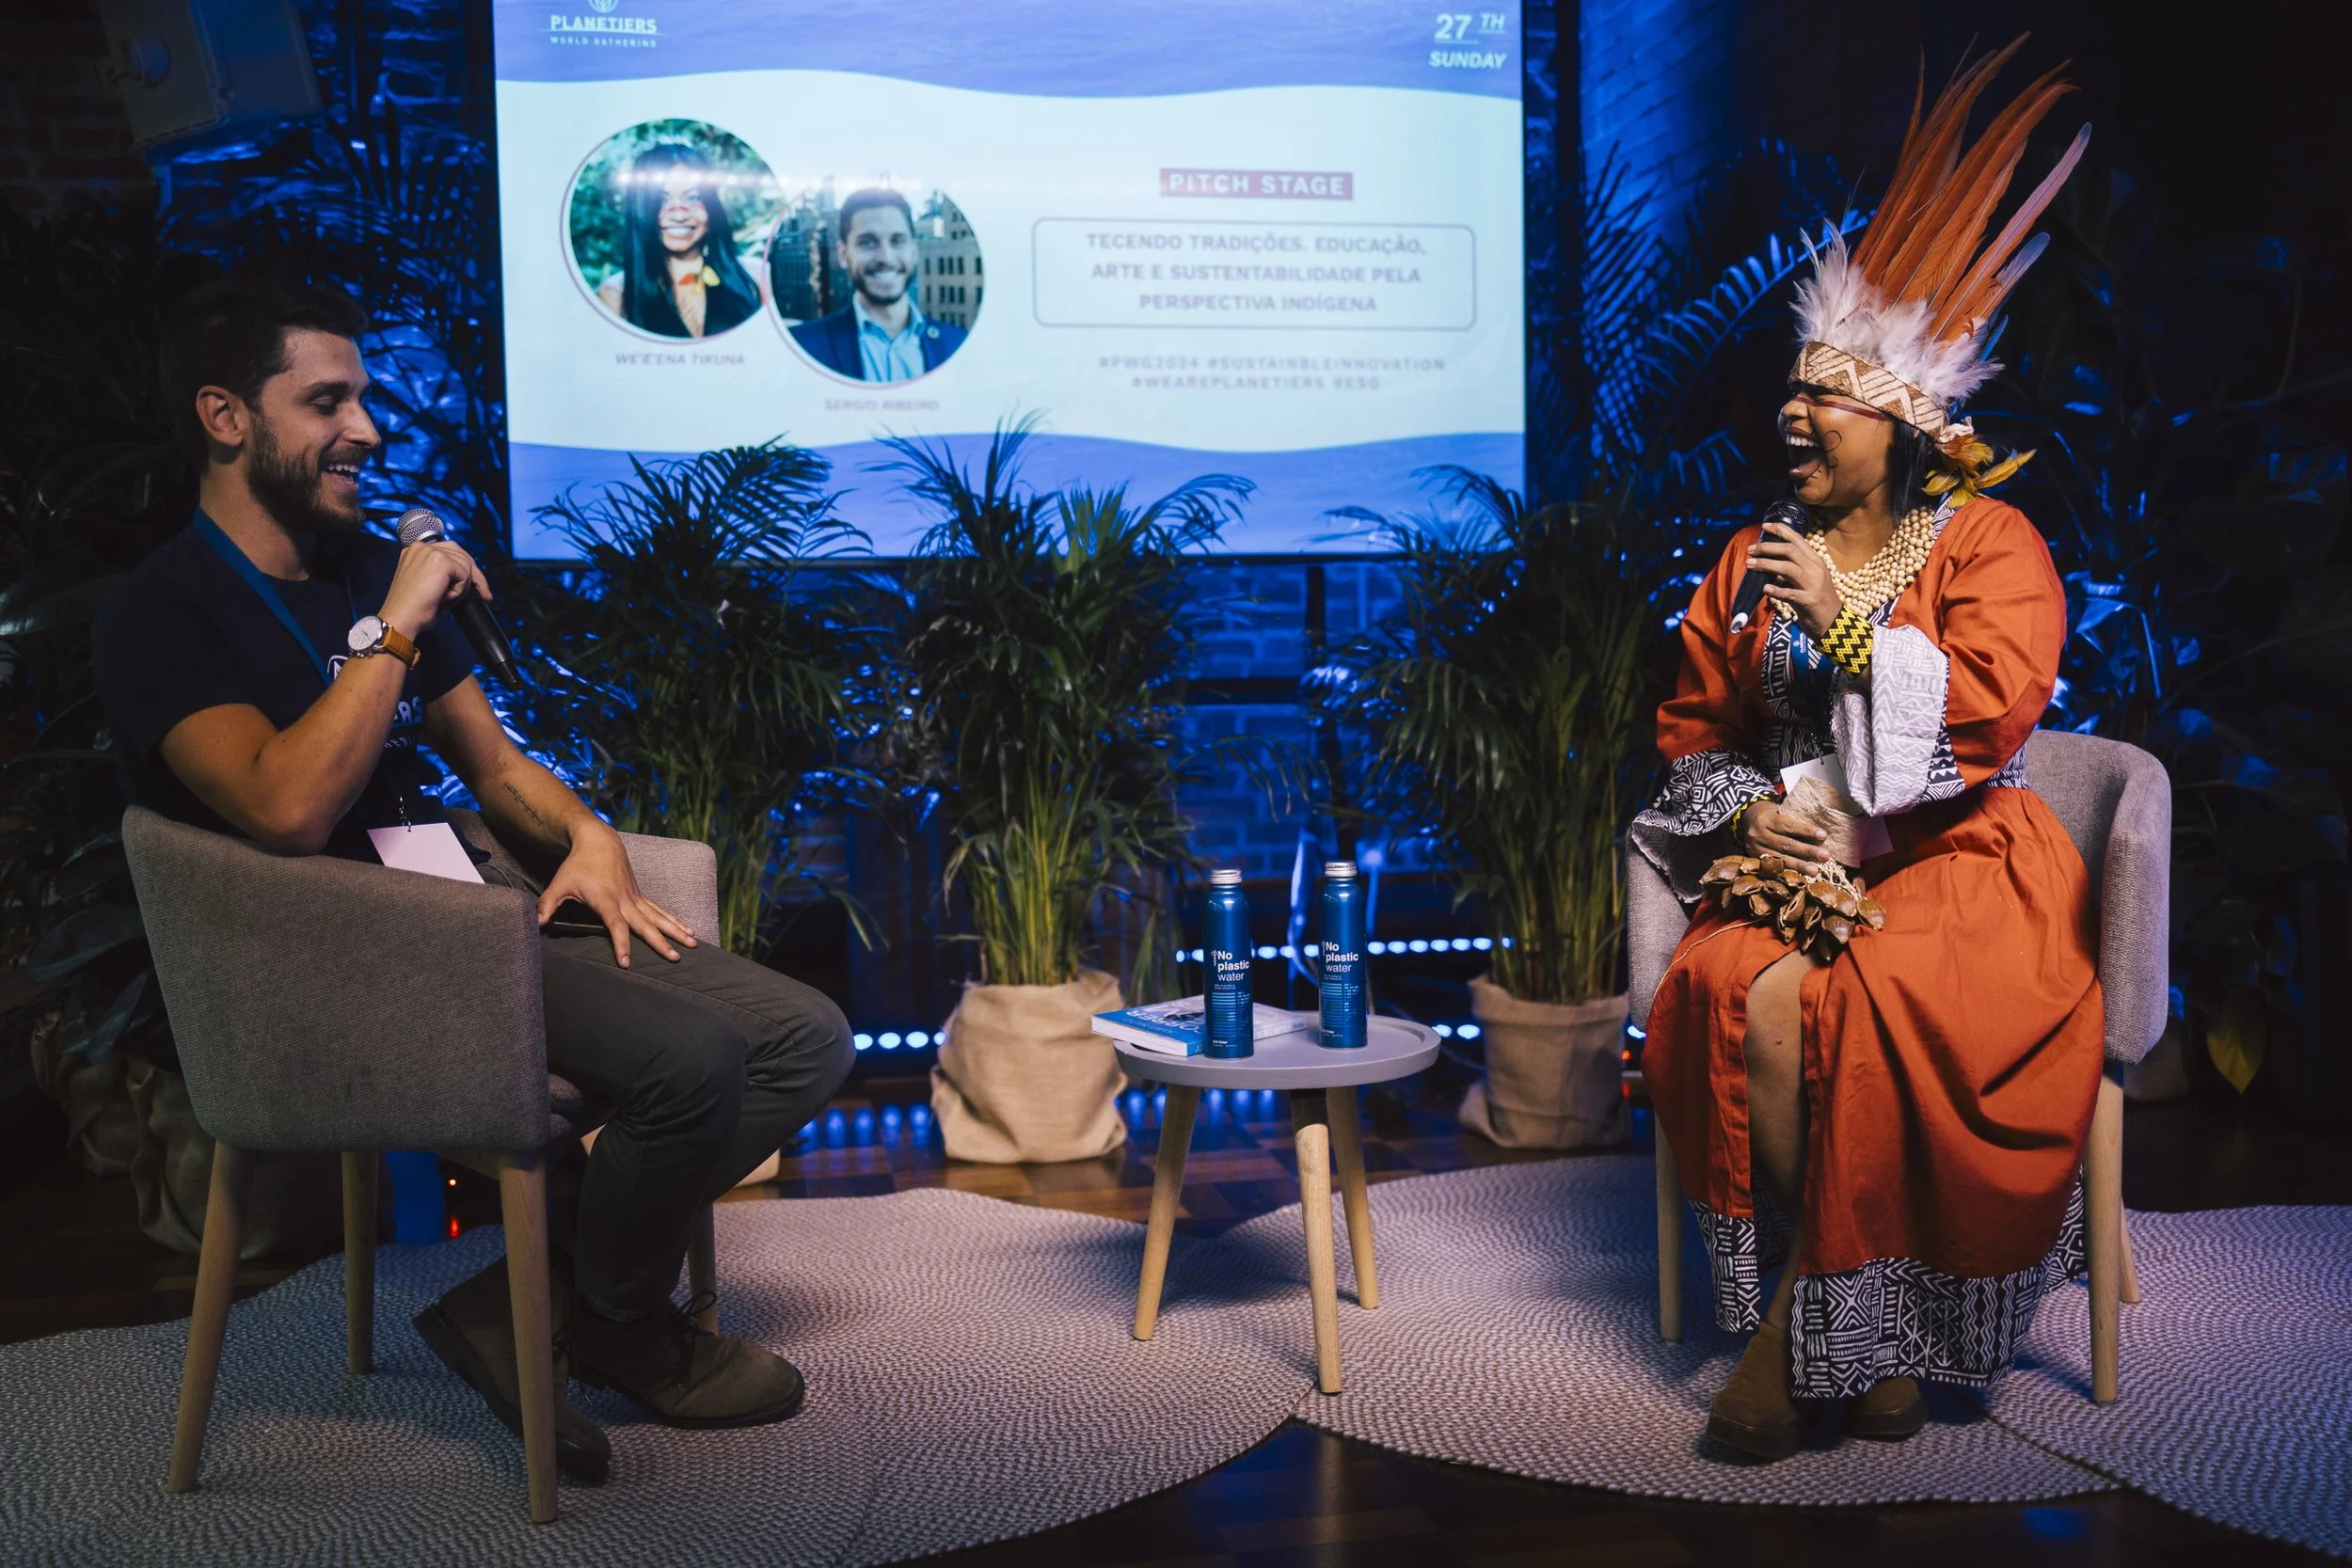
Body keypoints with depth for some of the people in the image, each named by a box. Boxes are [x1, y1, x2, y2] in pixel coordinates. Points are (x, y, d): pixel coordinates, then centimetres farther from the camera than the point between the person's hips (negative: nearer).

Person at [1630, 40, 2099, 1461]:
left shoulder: (1988, 542, 2)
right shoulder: (1752, 560, 14)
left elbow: (1993, 706, -13)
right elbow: (1696, 733, 14)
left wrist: (1845, 622, -15)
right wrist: (1748, 816, -6)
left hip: (1958, 859, -3)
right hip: (1795, 860, 3)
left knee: (1875, 1012, -33)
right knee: (1751, 998, -29)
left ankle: (1801, 1319, -16)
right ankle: (1862, 1316, -15)